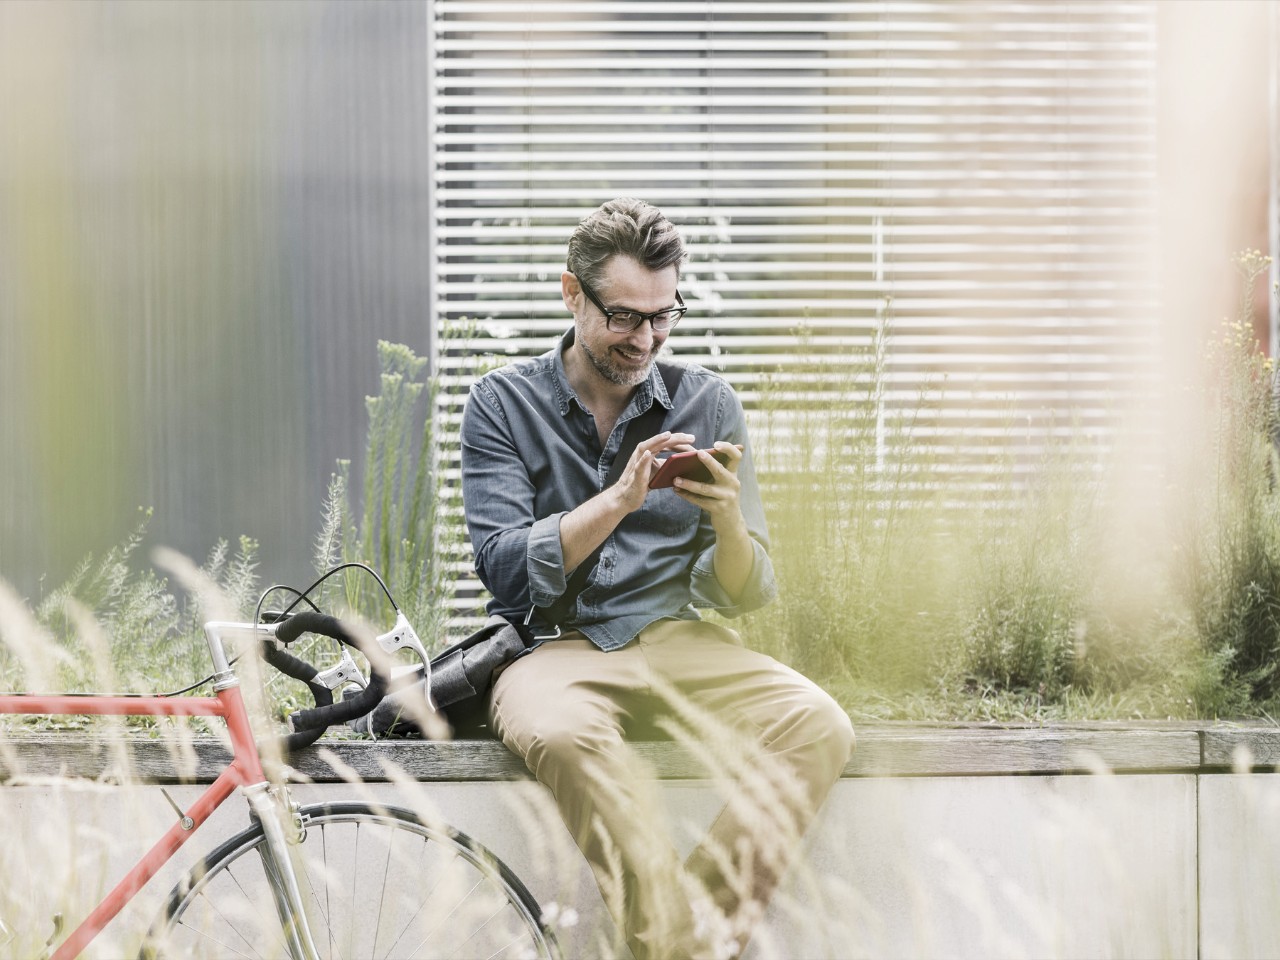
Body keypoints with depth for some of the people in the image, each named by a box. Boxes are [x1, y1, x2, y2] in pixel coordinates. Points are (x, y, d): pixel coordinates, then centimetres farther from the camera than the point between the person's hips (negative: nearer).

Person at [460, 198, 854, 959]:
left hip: (677, 641, 3)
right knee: (565, 735, -38)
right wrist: (619, 499, -18)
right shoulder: (504, 403, 3)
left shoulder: (709, 404, 7)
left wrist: (728, 519, -16)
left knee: (818, 725, -26)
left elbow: (748, 596, 6)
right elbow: (506, 571, -7)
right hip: (554, 648, -2)